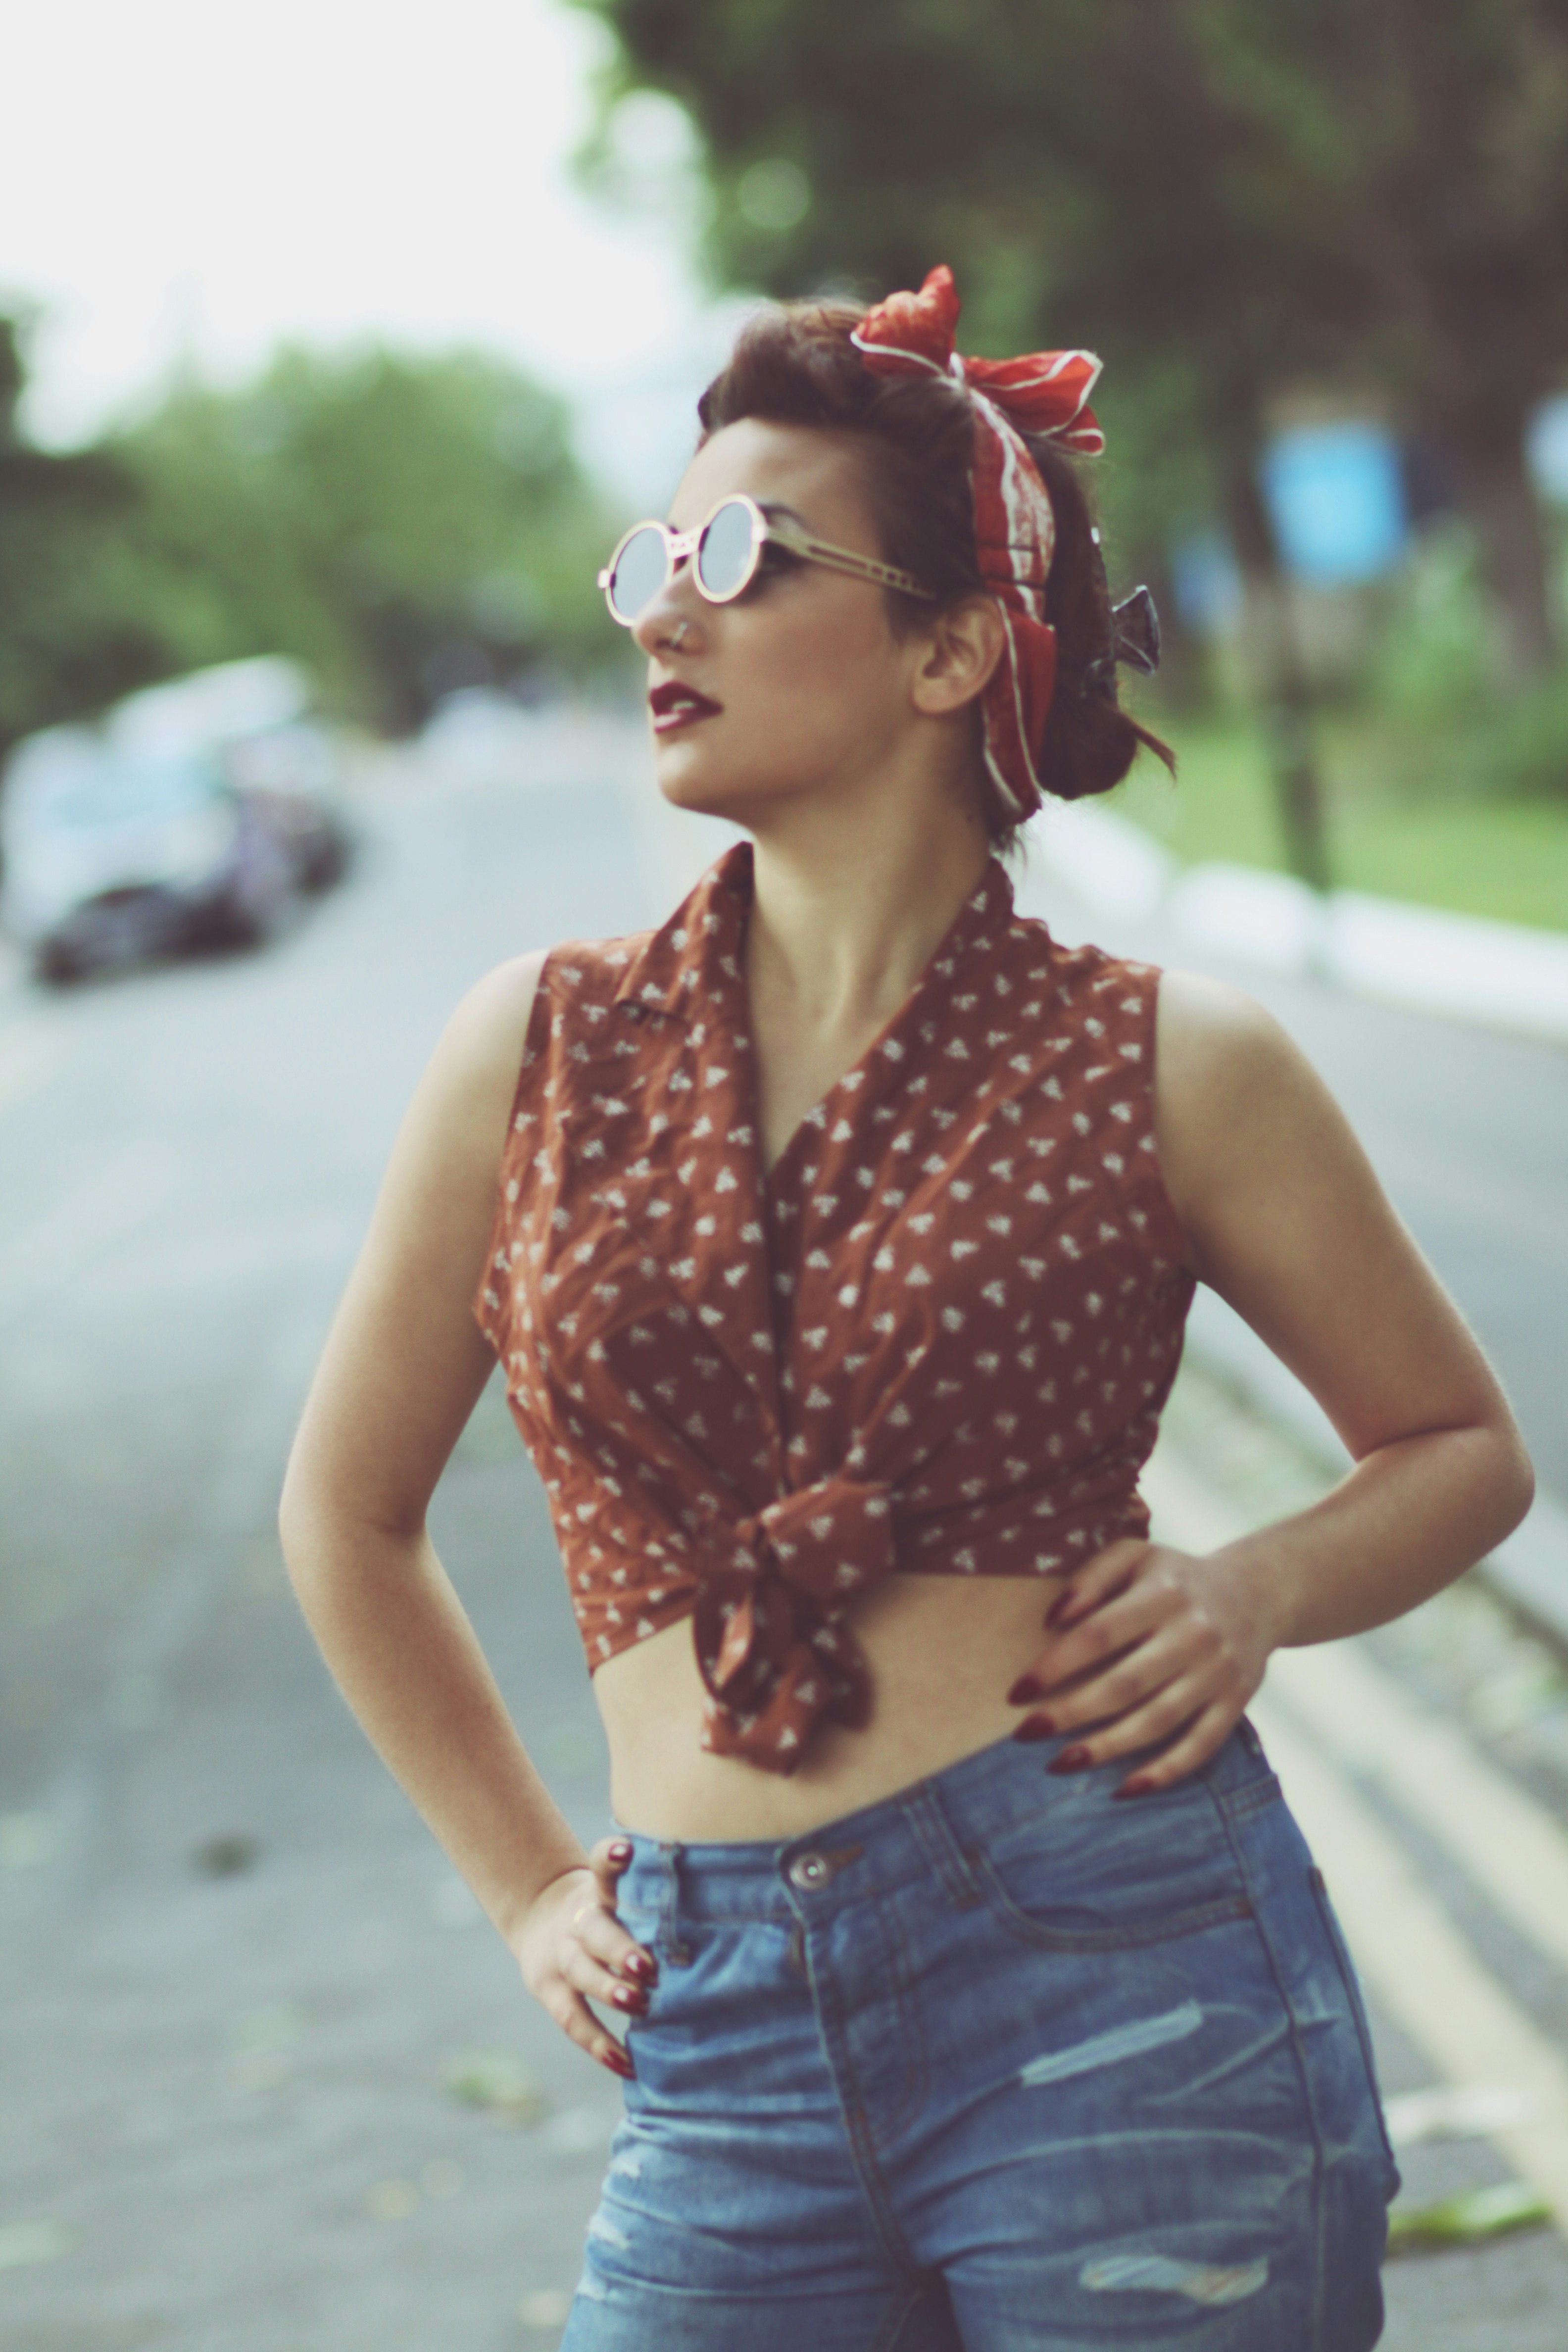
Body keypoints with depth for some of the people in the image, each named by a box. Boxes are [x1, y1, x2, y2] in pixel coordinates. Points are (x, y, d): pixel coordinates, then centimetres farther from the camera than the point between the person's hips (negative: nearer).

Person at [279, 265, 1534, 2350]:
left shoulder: (1167, 1068, 1)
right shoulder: (544, 1055, 7)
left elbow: (1462, 1449, 14)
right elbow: (350, 1512, 21)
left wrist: (1253, 1594, -5)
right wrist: (530, 1889, 16)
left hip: (1122, 1983, -2)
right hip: (728, 2056, 2)